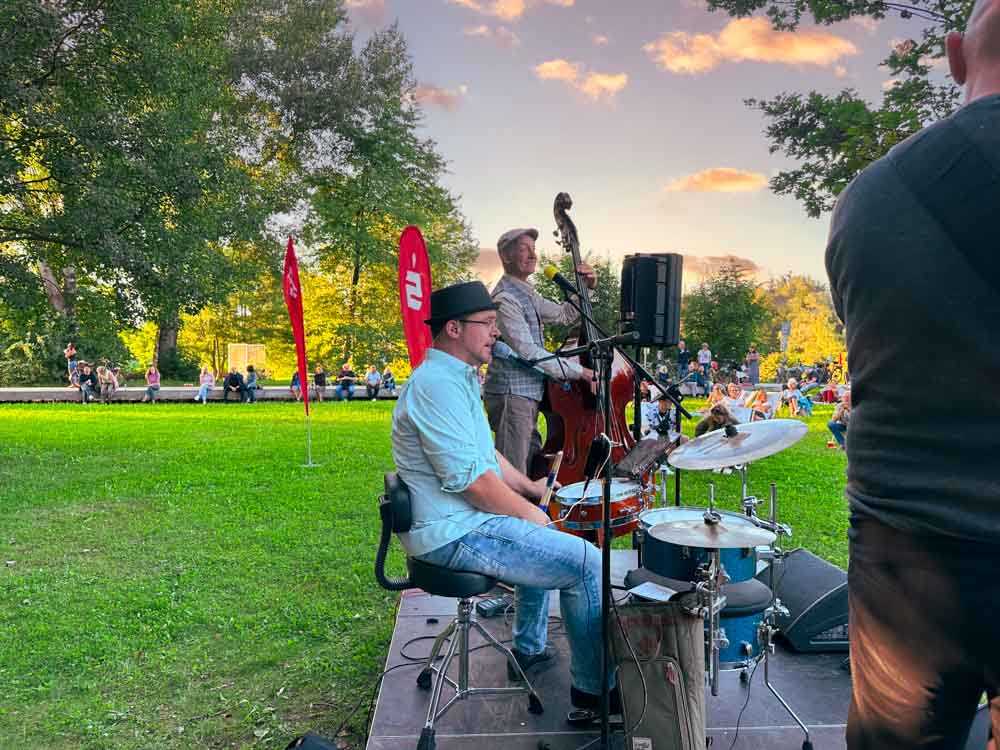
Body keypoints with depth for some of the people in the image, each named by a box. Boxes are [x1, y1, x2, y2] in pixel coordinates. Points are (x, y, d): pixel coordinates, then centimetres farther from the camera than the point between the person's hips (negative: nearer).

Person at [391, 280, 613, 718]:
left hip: (463, 519, 11)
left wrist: (531, 488, 12)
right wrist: (526, 511, -12)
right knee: (587, 563, -12)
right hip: (455, 534, -11)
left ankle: (529, 647, 38)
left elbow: (483, 452, 22)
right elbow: (470, 478, -26)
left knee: (545, 535, 31)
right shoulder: (437, 384, -21)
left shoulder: (458, 377, 14)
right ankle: (591, 687, 6)